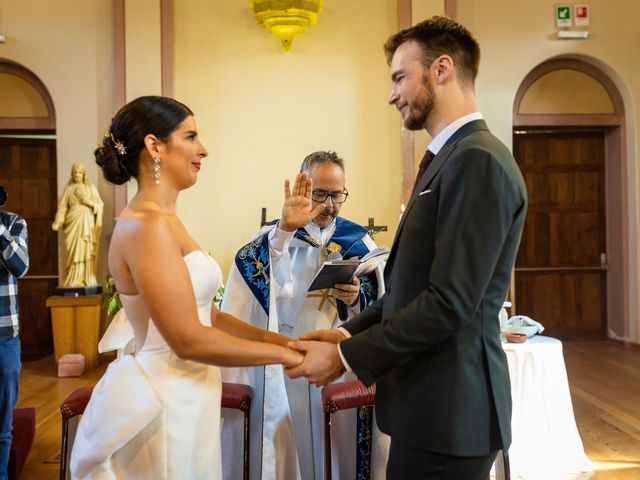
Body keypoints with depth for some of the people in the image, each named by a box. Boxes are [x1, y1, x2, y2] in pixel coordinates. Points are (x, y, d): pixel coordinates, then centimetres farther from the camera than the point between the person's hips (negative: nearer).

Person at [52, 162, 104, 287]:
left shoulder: (91, 187, 10)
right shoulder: (68, 189, 9)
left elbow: (100, 204, 6)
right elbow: (62, 207, 4)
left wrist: (88, 202, -11)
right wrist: (57, 223, -7)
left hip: (87, 223, 0)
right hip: (73, 222, 0)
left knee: (87, 251, -3)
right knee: (74, 252, -4)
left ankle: (87, 281, 0)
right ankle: (74, 281, -1)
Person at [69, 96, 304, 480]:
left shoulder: (166, 222, 11)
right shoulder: (145, 225, -18)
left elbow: (208, 315, 10)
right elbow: (189, 339, -23)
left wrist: (283, 340, 2)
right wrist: (283, 355, -14)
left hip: (187, 400, 9)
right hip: (166, 405, -9)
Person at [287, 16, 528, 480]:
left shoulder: (478, 160, -18)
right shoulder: (450, 158, 13)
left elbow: (450, 302, -23)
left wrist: (346, 356, -16)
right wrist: (350, 332, 6)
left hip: (447, 407, -9)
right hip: (433, 399, 9)